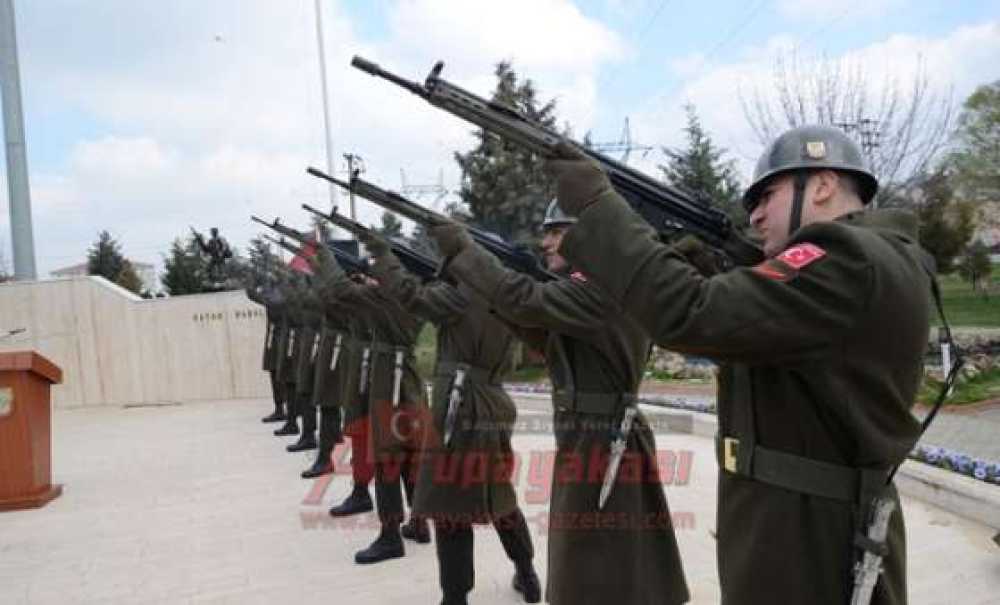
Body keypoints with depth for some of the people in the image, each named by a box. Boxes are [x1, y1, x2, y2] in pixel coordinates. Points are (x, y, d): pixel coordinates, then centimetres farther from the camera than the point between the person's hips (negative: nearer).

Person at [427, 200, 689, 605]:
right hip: (591, 443, 10)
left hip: (601, 450, -10)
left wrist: (458, 247, -19)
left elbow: (527, 300, -29)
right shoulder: (595, 287, 13)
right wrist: (498, 293, 3)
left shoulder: (605, 288, -18)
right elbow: (545, 337, 16)